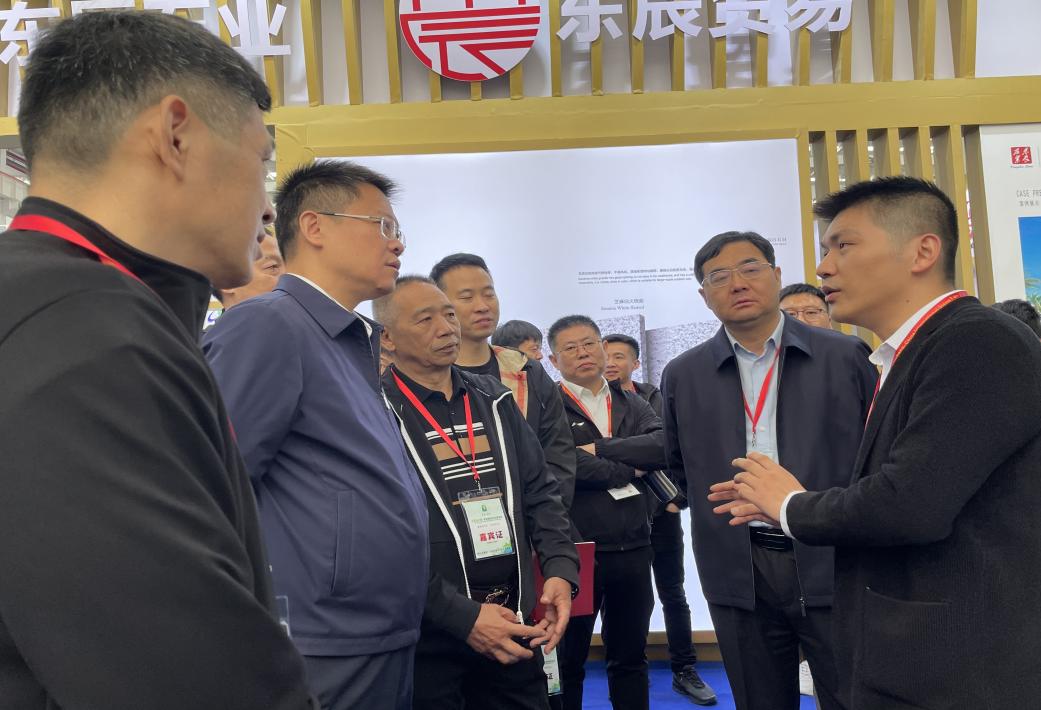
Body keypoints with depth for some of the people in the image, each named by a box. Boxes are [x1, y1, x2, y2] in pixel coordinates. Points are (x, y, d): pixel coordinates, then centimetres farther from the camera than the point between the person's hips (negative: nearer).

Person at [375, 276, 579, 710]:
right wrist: (462, 617, -18)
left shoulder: (494, 400, 8)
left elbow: (540, 492, 11)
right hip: (428, 641, -5)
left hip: (513, 629, 5)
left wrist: (560, 570, -4)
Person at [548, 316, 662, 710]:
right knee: (567, 659, 13)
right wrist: (629, 470, -11)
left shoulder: (633, 405, 9)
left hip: (633, 550, 5)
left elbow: (664, 446, -9)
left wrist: (600, 448, -15)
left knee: (630, 657, 19)